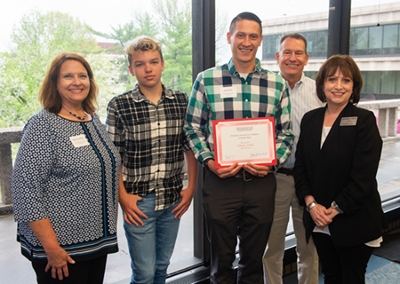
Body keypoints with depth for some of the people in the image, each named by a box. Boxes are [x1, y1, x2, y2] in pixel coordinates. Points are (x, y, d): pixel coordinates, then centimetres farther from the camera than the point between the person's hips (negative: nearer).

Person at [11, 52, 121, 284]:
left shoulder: (95, 120, 7)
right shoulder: (43, 124, -14)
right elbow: (26, 189, -19)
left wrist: (107, 233, 15)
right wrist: (51, 248, -20)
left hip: (98, 240, 7)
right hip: (62, 245, -6)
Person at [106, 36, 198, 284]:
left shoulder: (181, 101, 0)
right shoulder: (119, 106, -8)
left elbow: (190, 148, 6)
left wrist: (191, 188, 2)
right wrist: (123, 197, -10)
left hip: (173, 200, 3)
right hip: (138, 201, -3)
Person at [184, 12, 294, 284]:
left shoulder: (277, 84, 3)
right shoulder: (206, 80, -2)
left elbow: (286, 132, 8)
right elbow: (193, 128, 3)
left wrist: (273, 161, -8)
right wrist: (209, 162, -10)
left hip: (262, 183, 2)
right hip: (220, 182, -1)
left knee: (254, 259, 17)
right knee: (222, 260, 15)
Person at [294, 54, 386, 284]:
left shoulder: (364, 120, -9)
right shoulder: (310, 119, 5)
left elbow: (363, 176, -15)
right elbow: (300, 165, 4)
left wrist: (335, 210, -14)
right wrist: (311, 204, -8)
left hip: (354, 221, -4)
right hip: (319, 220, 4)